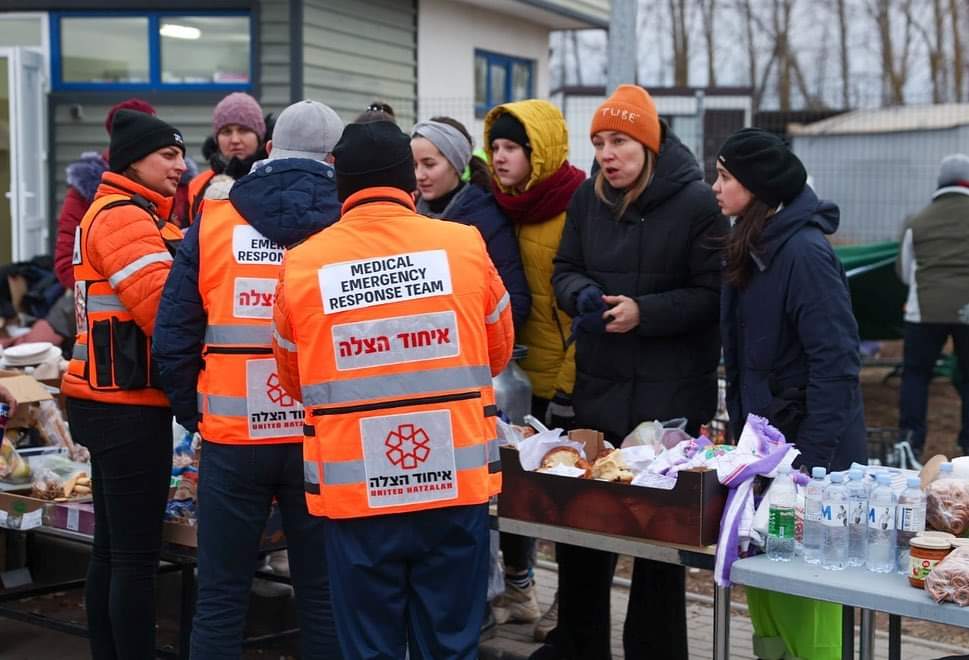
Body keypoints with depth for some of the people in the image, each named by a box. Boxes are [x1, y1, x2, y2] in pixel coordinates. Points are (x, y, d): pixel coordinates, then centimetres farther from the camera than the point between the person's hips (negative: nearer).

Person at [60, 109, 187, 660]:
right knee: (137, 554, -5)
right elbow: (164, 309, -22)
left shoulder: (114, 213, 19)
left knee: (111, 547, 16)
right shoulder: (126, 218, -14)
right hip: (130, 406, -11)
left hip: (110, 401, 11)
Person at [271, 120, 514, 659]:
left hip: (355, 491, 0)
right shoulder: (465, 245, -4)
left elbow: (295, 381, 9)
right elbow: (497, 352, 11)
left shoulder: (303, 264, -5)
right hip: (455, 485, 1)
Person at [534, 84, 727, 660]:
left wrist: (645, 312, -22)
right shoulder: (587, 198, 6)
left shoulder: (696, 203, -10)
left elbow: (713, 295, -11)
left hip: (672, 395, -5)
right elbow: (564, 270, 11)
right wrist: (584, 296, -12)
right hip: (598, 386, 5)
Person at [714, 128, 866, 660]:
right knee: (758, 576, 15)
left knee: (803, 600, -1)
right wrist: (739, 427, 14)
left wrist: (812, 459, -22)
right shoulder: (749, 248, 10)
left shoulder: (805, 252, -18)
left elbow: (836, 362, -21)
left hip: (809, 452, -9)